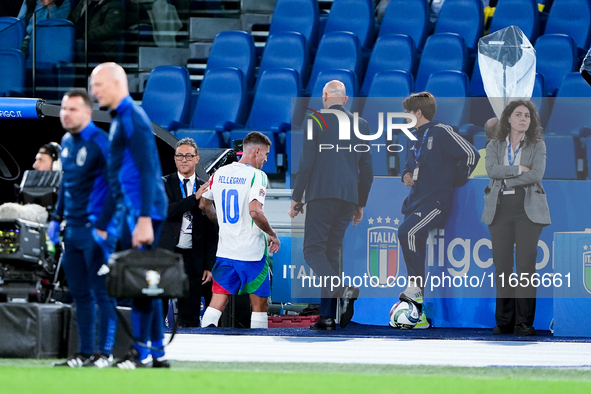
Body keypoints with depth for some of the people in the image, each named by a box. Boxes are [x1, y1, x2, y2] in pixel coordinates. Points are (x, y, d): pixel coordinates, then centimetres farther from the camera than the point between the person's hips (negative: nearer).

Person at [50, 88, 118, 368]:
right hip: (72, 228, 9)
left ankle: (105, 353, -3)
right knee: (80, 293, 11)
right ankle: (85, 353, 15)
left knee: (101, 292, -5)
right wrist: (57, 218, 23)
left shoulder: (99, 142, -12)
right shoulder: (67, 142, 14)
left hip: (96, 229, -9)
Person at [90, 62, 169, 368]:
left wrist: (144, 219, -25)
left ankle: (142, 352, -7)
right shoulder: (119, 120, 19)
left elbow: (147, 171, -19)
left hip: (145, 211, -10)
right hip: (132, 212, 10)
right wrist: (102, 224, 24)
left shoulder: (132, 119, -11)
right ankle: (157, 353, 15)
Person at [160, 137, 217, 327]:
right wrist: (196, 197, -17)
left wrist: (209, 265, 5)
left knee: (190, 317, 2)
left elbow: (211, 231, 10)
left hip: (192, 257, 2)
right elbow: (166, 210, -14)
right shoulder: (164, 184, 6)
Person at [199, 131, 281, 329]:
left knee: (217, 303, 3)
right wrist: (272, 235, -9)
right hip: (252, 252, -5)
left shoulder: (219, 173, 6)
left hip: (225, 251, 5)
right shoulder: (257, 176, -13)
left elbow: (204, 205, 16)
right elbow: (255, 211, -24)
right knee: (259, 305, 8)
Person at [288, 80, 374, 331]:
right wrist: (360, 204, 21)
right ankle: (327, 315, 4)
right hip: (349, 197, 5)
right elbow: (367, 169, 13)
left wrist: (295, 198, -1)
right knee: (331, 251, 9)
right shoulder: (361, 125, 13)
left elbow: (307, 162, -6)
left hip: (321, 194, -5)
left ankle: (343, 289, -30)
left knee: (313, 250, -5)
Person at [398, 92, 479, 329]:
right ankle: (418, 316, 8)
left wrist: (455, 182, -4)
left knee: (407, 232, -31)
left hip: (436, 202, -9)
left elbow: (471, 154, -10)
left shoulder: (441, 133, -9)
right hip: (415, 202, 9)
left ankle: (416, 287, -22)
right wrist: (407, 174, 9)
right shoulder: (414, 138, 16)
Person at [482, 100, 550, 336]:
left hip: (528, 208, -2)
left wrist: (506, 179, -7)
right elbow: (492, 170, -6)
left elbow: (537, 174, -8)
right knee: (502, 264, -1)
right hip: (500, 208, 2)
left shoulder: (537, 145, 8)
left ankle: (524, 322, -7)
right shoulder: (494, 146, 13)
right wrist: (520, 169, -11)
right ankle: (504, 322, 2)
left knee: (526, 264, -8)